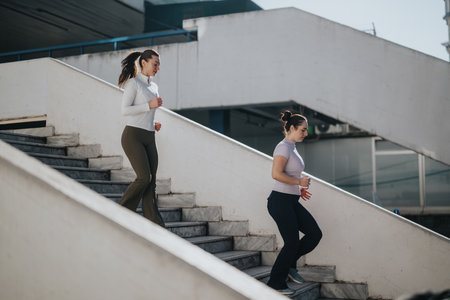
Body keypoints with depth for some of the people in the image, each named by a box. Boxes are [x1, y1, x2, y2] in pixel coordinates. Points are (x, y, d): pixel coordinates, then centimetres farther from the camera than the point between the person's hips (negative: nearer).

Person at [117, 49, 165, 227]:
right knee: (144, 178, -17)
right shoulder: (133, 83, -3)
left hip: (149, 138, 7)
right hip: (133, 136, -7)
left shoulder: (153, 86, 19)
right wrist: (150, 105, -15)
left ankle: (155, 225, -1)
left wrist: (154, 124, 10)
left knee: (151, 182, 0)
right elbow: (125, 110, -12)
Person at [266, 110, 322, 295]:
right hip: (280, 201, -9)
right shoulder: (283, 147, -14)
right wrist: (299, 181, -15)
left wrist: (299, 189, 14)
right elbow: (276, 174, -26)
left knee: (315, 234, 5)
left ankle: (289, 265, 20)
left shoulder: (292, 148, 16)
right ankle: (275, 283, 14)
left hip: (292, 202, 9)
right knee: (292, 243, -2)